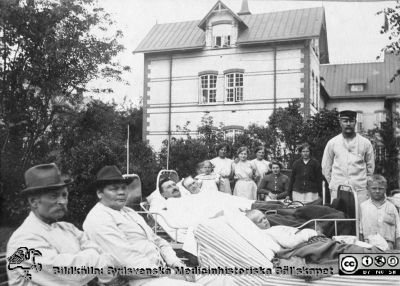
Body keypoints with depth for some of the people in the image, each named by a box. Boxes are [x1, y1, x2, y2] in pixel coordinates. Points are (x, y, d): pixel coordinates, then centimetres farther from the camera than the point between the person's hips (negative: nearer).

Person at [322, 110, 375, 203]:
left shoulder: (365, 143, 6)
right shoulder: (332, 143, 6)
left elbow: (370, 167, 14)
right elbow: (326, 168, 12)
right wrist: (333, 183, 10)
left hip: (360, 190, 0)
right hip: (337, 191, 0)